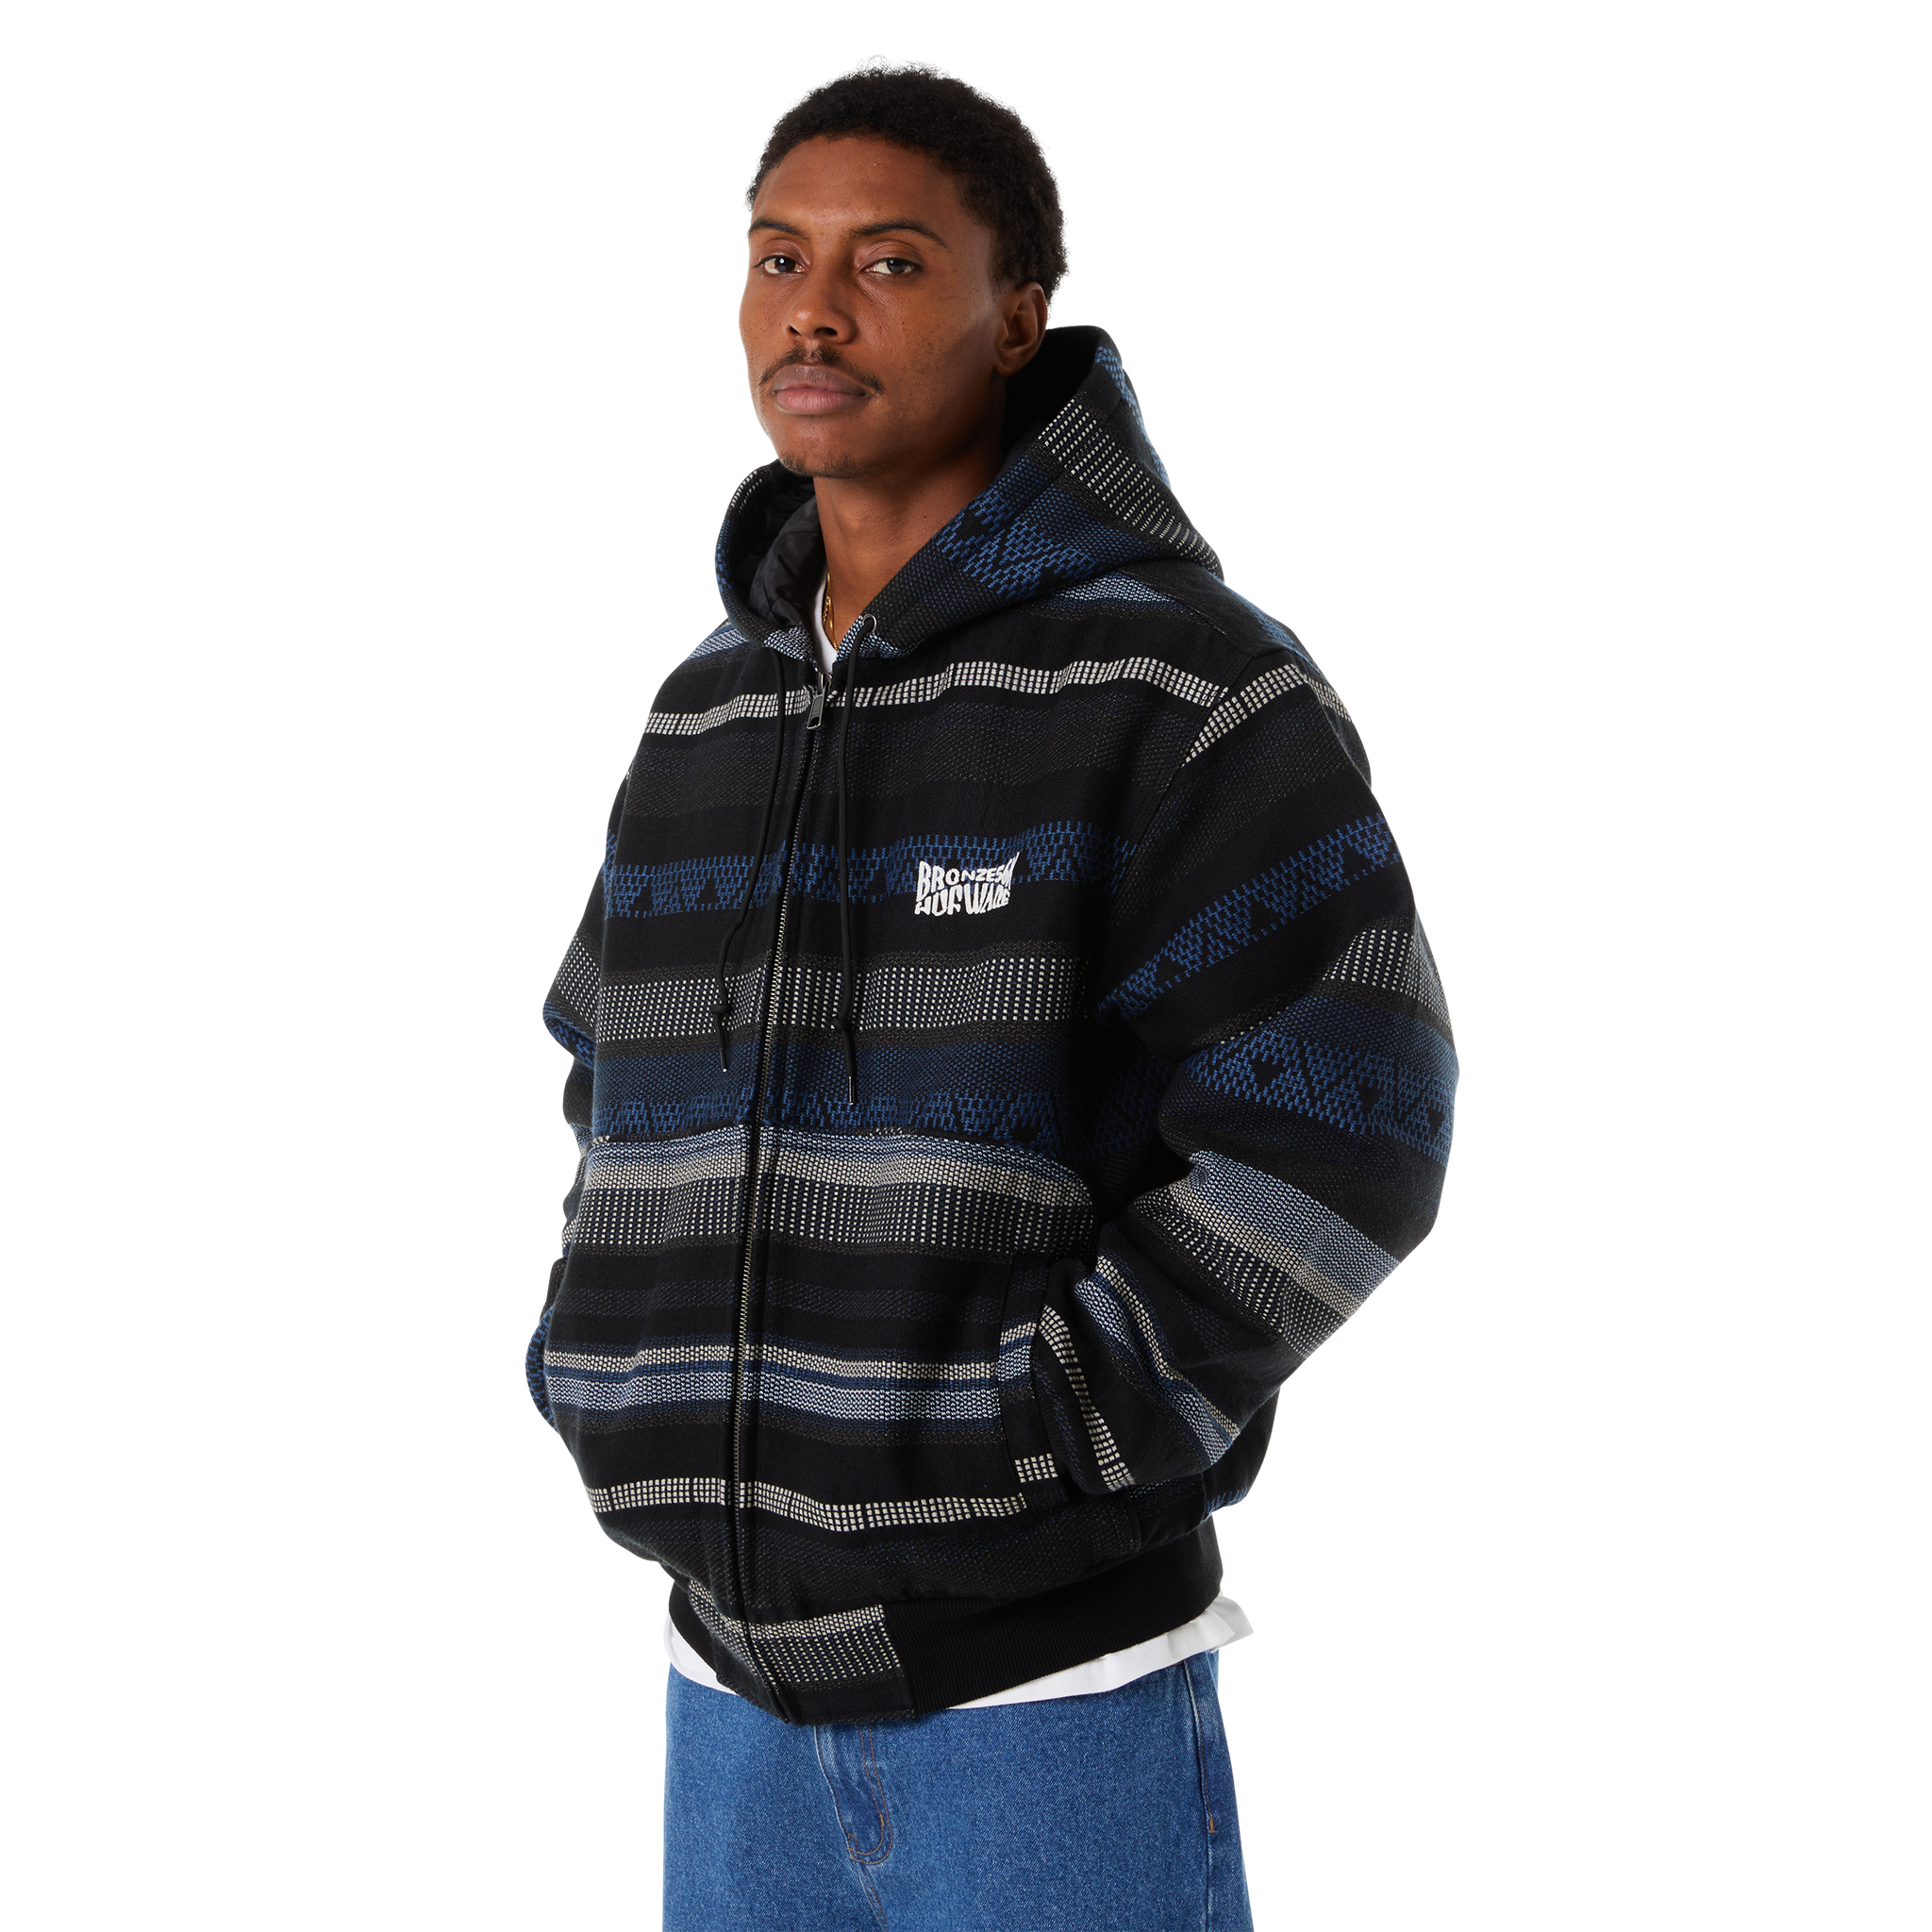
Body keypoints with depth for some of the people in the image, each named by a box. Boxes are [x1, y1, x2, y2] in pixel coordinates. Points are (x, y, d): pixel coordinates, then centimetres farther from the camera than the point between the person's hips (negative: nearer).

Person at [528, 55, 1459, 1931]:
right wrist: (620, 1389, 7)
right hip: (741, 1686, 6)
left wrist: (1028, 1454, -18)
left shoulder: (1182, 680, -11)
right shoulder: (709, 711, 8)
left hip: (1056, 1682, -6)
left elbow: (1336, 1132, -18)